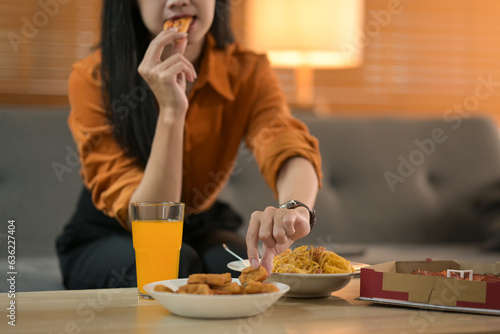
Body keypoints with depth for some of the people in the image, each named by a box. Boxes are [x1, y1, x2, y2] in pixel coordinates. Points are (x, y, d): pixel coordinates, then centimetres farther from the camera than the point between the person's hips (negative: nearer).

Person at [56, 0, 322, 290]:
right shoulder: (93, 78, -22)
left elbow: (293, 150, -34)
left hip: (201, 228, 2)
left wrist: (295, 209, -58)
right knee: (176, 266, -34)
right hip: (108, 238, -2)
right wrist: (171, 111, -40)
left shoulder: (247, 71, -13)